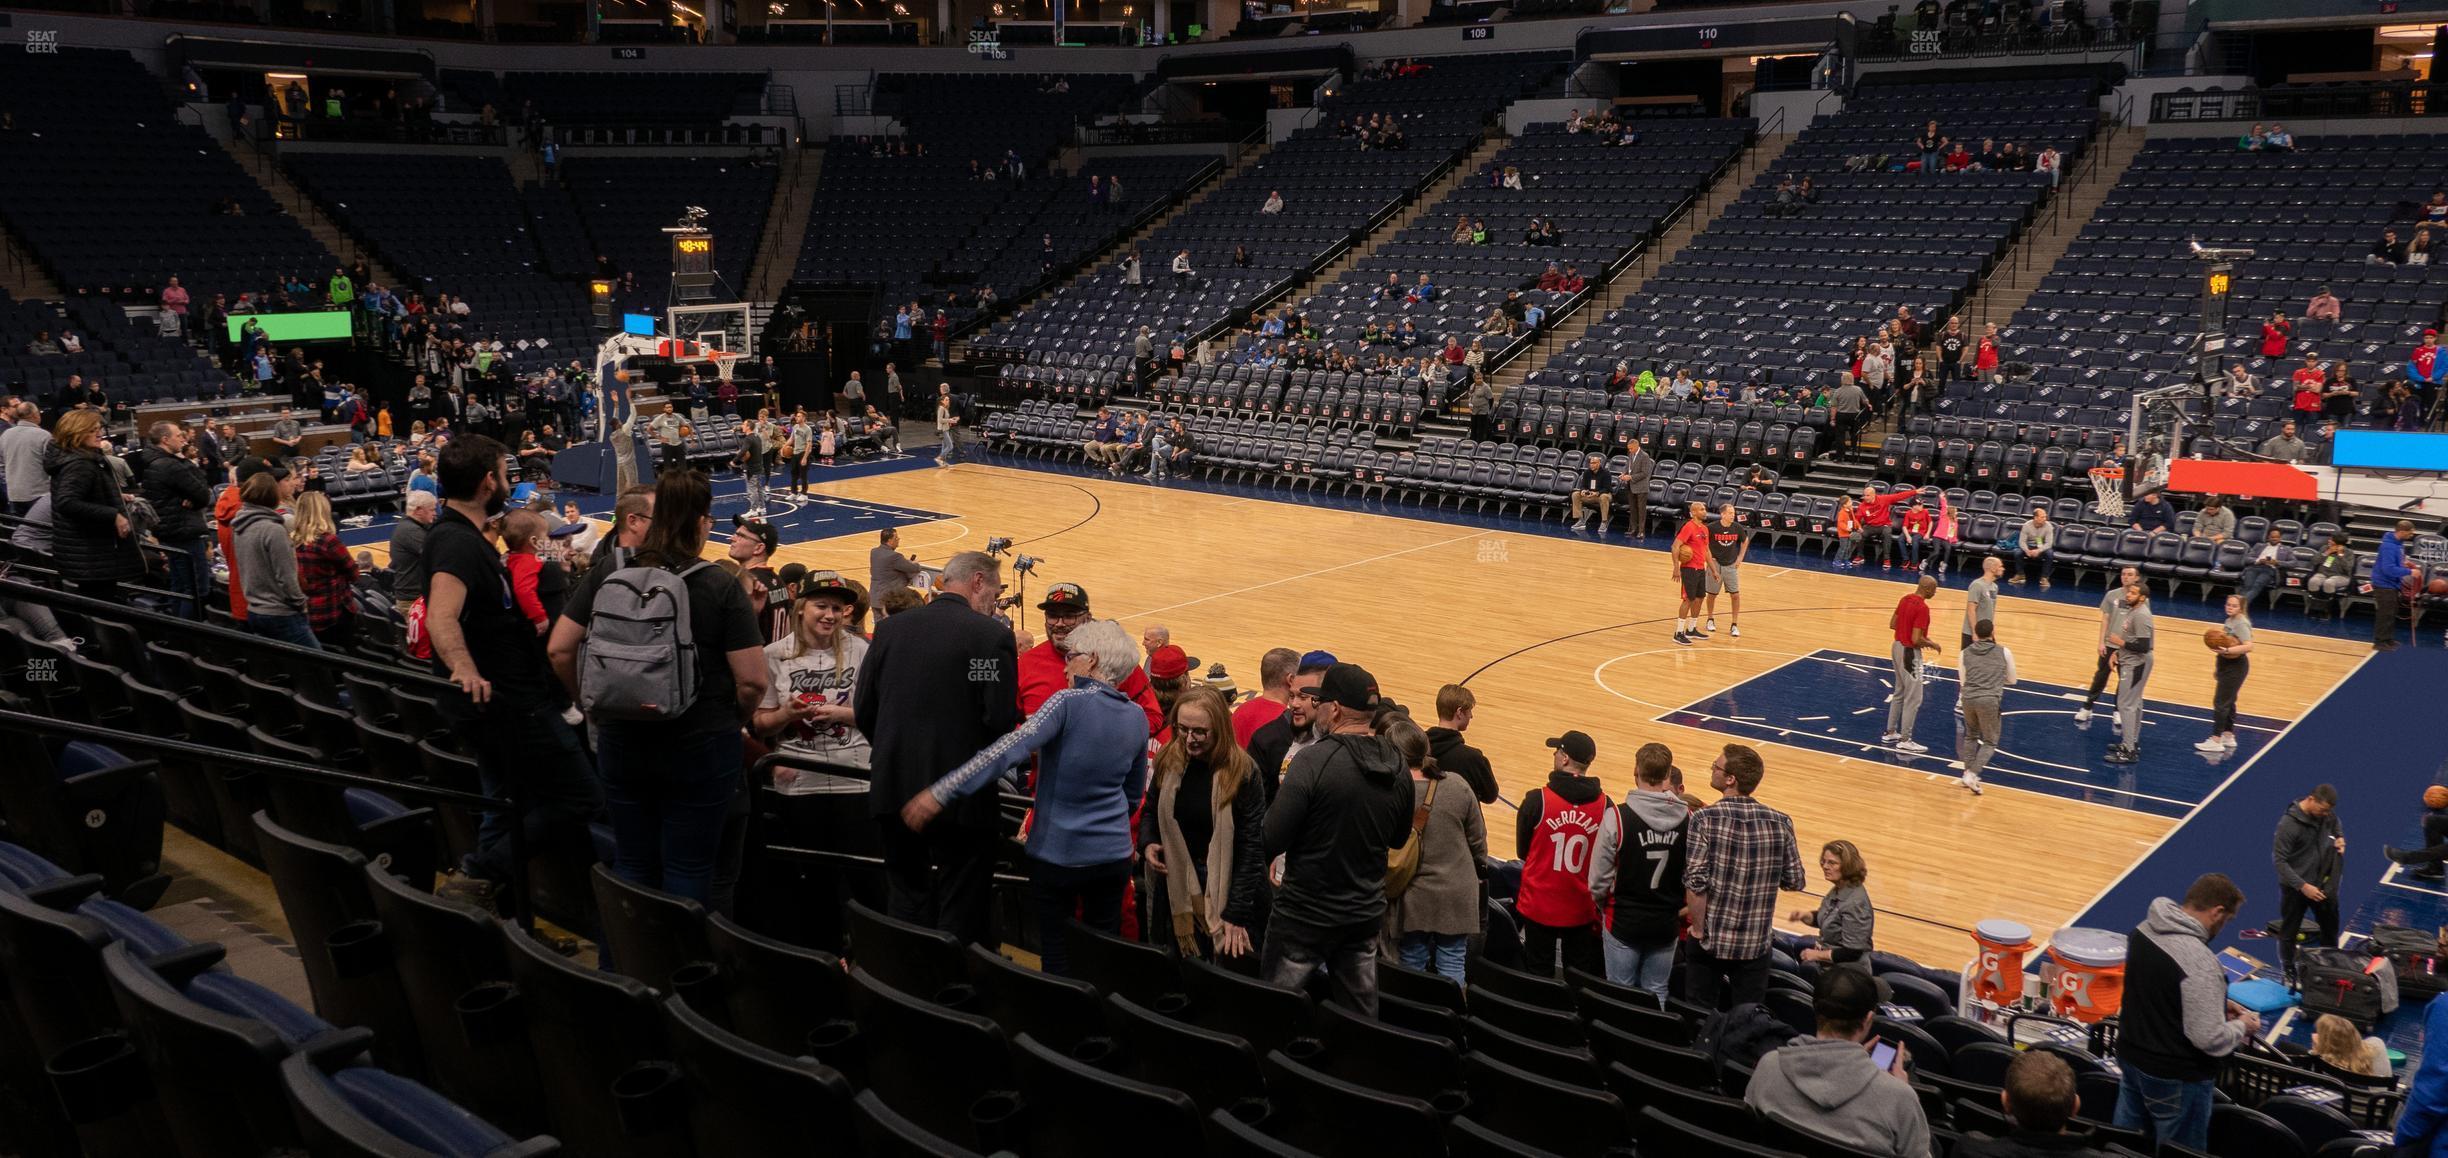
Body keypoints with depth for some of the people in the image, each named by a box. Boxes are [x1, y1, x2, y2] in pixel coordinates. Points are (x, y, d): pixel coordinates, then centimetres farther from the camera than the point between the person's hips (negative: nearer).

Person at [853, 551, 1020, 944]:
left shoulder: (890, 627, 4)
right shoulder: (992, 635, -11)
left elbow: (863, 710, 5)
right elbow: (1001, 719, -17)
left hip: (895, 791, 5)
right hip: (962, 796, -5)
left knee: (907, 908, 17)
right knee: (961, 920, 5)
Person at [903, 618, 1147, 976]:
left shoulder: (1068, 703, -15)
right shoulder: (1137, 717, 3)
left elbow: (1007, 751, -25)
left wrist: (941, 792, -27)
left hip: (1057, 854, -5)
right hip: (1113, 856, 5)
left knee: (1059, 961, 7)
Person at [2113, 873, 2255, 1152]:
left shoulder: (2143, 930, -5)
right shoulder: (2200, 963, -30)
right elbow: (2210, 1039, -26)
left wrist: (2216, 1003, 12)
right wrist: (2242, 1026, -6)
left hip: (2130, 1056, 8)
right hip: (2177, 1078, -8)